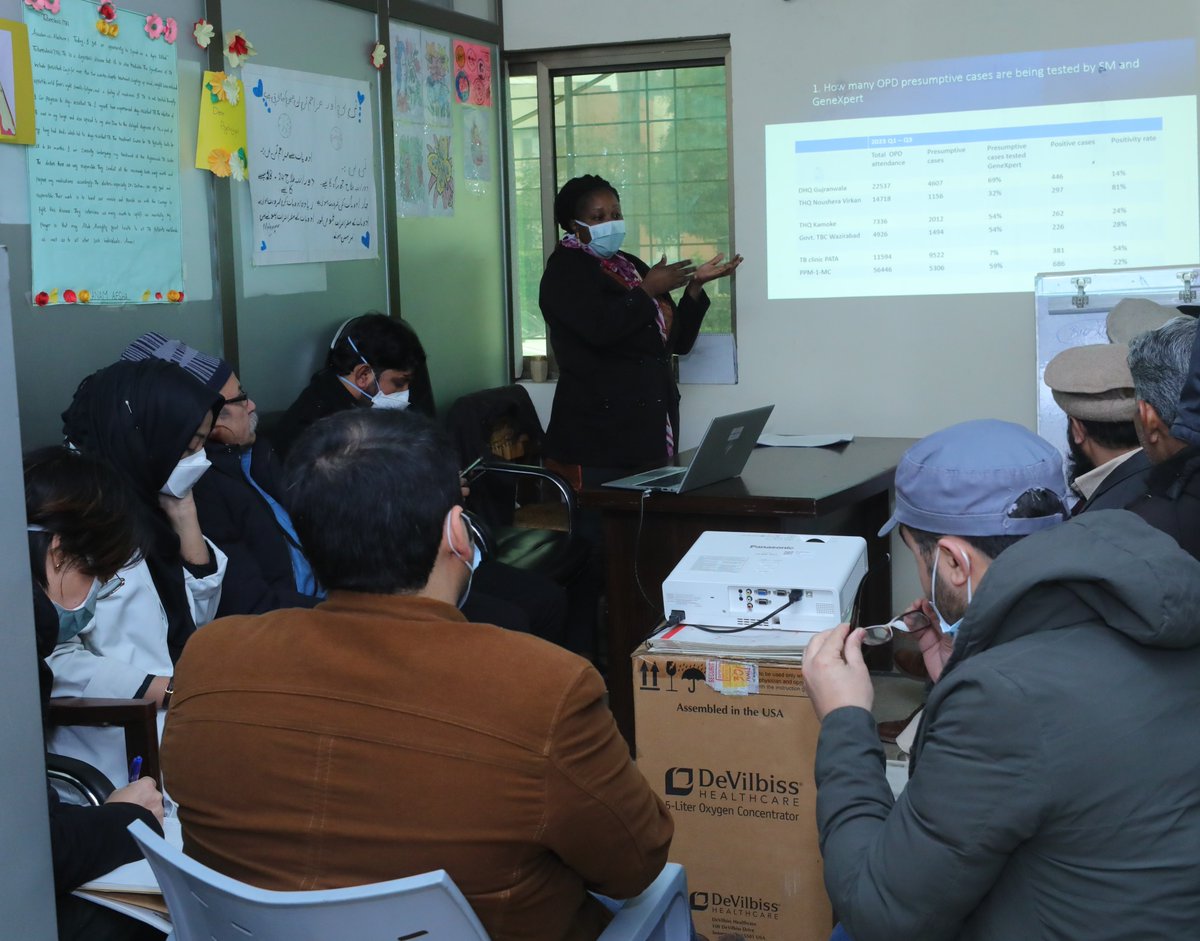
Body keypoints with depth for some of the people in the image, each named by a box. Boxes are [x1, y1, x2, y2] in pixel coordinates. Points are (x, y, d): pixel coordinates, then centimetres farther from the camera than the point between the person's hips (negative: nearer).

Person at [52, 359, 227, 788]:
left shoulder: (144, 505, 14)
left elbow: (197, 616, 14)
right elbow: (57, 660, -19)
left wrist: (185, 516, 5)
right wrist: (175, 692, -19)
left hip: (178, 717, 8)